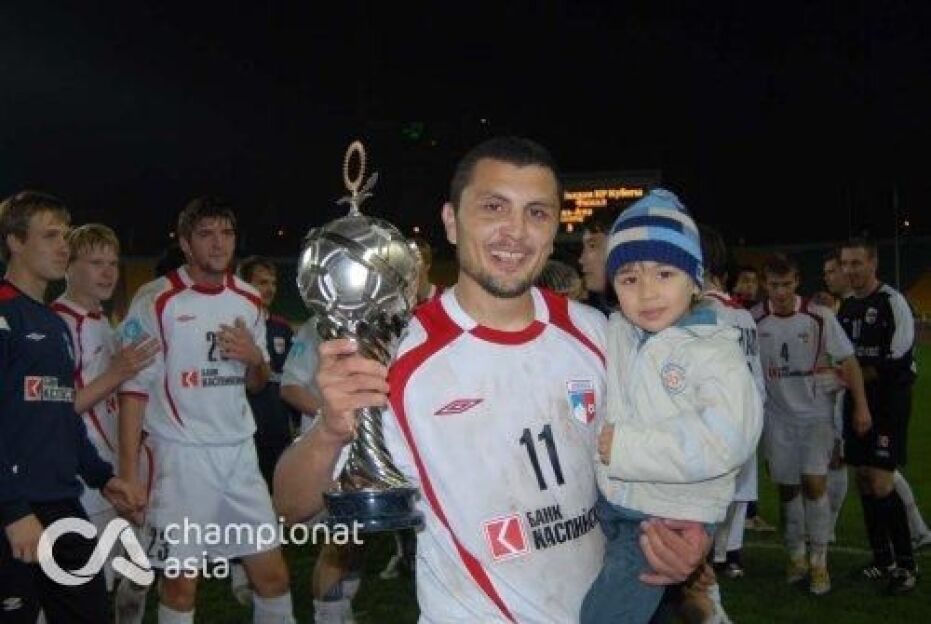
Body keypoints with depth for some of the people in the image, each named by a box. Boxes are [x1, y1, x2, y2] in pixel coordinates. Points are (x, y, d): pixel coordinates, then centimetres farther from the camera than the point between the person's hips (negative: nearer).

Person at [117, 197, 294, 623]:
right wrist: (128, 470, -12)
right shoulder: (156, 300, -6)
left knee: (273, 574, 7)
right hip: (180, 457, -4)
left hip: (240, 452, 5)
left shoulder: (249, 300, 9)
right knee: (180, 584, 2)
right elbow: (134, 389, -6)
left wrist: (254, 357, -5)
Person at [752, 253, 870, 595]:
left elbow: (847, 360, -6)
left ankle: (818, 561, 5)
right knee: (787, 488, 8)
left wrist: (861, 405, -9)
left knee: (814, 483, -8)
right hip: (778, 416, 2)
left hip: (816, 413, -1)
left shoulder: (820, 317, -11)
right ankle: (796, 555, 24)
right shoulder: (754, 320, -9)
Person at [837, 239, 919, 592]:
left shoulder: (893, 302, -10)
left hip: (889, 401, -8)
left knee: (881, 484, -12)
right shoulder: (845, 307, 13)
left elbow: (897, 361, -16)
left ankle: (906, 564, 1)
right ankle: (882, 560, 21)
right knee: (863, 480, 9)